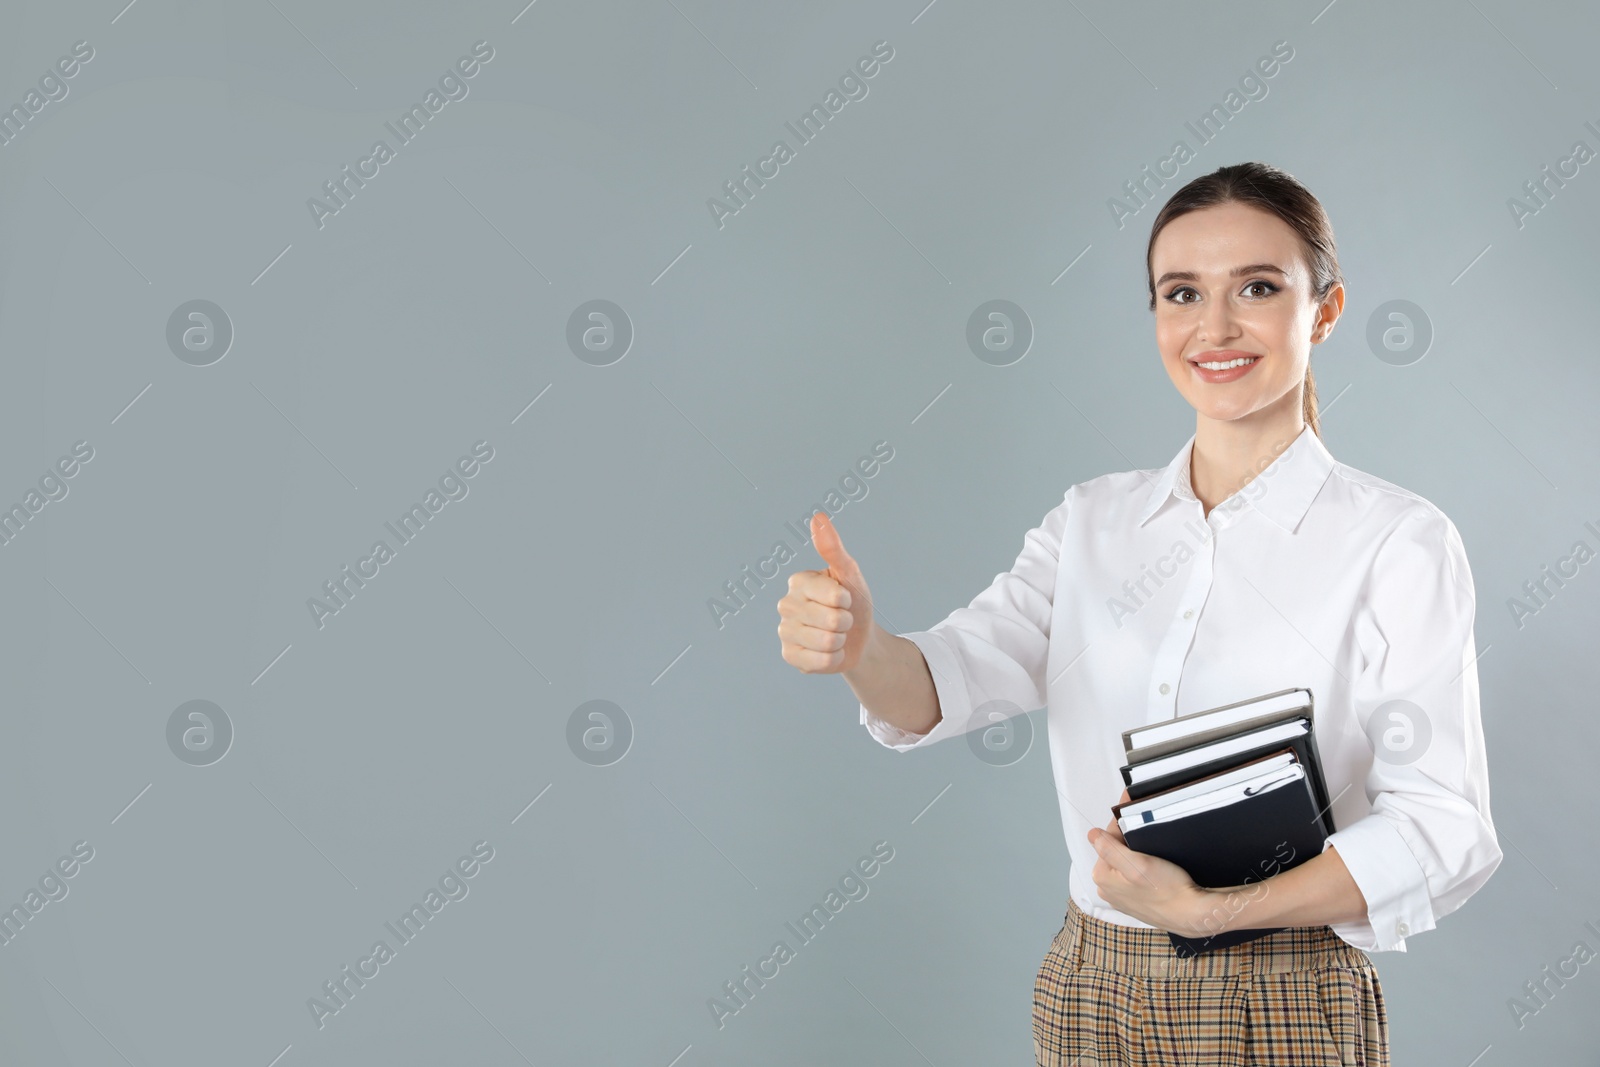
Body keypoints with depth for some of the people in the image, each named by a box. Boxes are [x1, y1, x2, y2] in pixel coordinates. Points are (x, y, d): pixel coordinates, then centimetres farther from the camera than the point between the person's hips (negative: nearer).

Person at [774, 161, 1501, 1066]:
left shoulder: (1399, 541, -10)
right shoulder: (1096, 521, 4)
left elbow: (1445, 831, -14)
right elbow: (958, 676, -9)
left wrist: (1210, 910, -23)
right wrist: (859, 645, -31)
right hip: (1090, 993, 4)